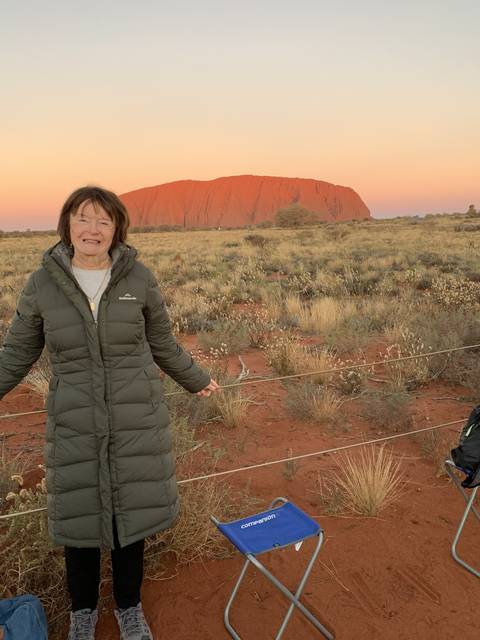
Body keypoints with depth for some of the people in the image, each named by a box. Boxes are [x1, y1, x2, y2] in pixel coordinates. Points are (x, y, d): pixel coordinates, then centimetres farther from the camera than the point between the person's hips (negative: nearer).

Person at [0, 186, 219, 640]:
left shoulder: (138, 279, -5)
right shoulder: (42, 284, -5)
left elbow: (162, 343, 8)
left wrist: (196, 380, 18)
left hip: (136, 420, 0)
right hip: (74, 424, 0)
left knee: (130, 514, 12)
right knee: (78, 518, 12)